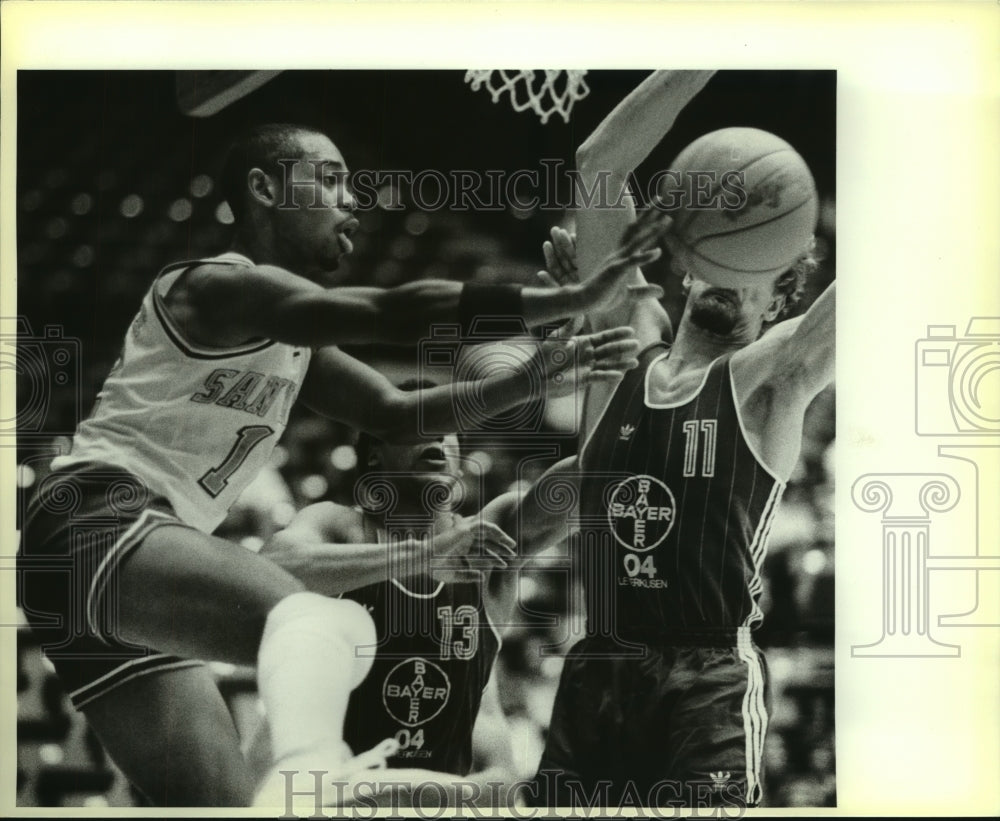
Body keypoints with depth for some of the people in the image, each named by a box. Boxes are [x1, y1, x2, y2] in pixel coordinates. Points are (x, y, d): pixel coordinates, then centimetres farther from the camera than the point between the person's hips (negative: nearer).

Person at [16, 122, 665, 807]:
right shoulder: (220, 285, -8)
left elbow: (397, 412, 22)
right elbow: (396, 313, -21)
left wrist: (537, 373, 10)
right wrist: (575, 296, -23)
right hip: (98, 520, -11)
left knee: (226, 803, 6)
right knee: (326, 622, -35)